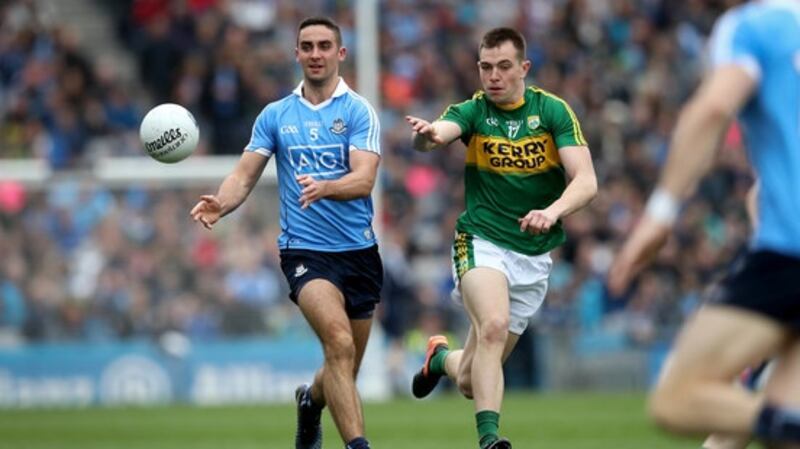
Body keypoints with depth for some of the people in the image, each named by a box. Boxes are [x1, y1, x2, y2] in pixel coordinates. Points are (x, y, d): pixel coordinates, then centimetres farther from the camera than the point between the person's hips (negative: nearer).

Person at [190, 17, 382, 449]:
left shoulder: (358, 111, -1)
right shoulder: (275, 115, 6)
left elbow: (364, 179, -14)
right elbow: (244, 176, 3)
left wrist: (323, 188, -34)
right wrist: (220, 203, -19)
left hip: (359, 251, 1)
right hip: (304, 251, -1)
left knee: (344, 371, 12)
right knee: (339, 343, -26)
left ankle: (310, 401, 46)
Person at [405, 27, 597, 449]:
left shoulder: (553, 110, -4)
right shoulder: (472, 111, -5)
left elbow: (585, 180, -13)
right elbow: (439, 132, -28)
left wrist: (552, 211, -34)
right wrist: (424, 135, -53)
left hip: (534, 254, 2)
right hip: (483, 241, -2)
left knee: (472, 382, 6)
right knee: (493, 324, -34)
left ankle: (441, 357, 42)